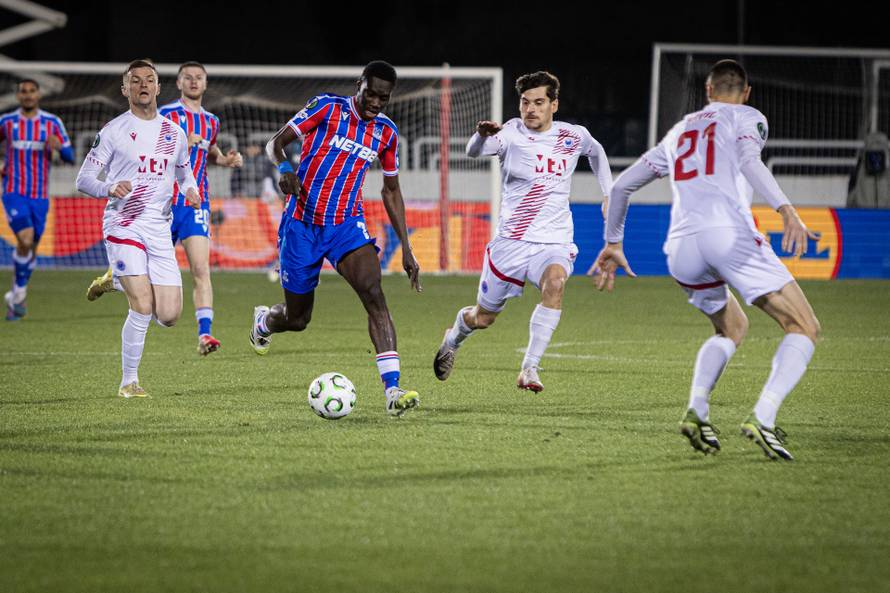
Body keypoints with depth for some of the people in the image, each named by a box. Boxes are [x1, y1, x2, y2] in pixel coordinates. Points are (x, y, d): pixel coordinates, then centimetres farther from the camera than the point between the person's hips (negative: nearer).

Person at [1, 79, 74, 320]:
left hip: (39, 196, 2)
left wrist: (59, 146, -23)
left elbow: (70, 156, 0)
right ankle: (19, 294, -4)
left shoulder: (52, 123, 2)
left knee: (32, 249, 11)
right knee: (25, 240, -22)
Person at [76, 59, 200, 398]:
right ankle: (129, 382, -3)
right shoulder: (114, 131, -2)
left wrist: (190, 191, 2)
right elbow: (83, 180, -2)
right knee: (143, 307, -19)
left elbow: (184, 173, 26)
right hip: (123, 227, -4)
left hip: (159, 230, 4)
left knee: (169, 316, -4)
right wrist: (110, 188, -23)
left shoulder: (174, 133, 12)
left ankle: (122, 282, 28)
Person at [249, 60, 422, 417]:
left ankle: (392, 390, -32)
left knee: (374, 294, -23)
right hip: (302, 225, -2)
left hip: (347, 226, 2)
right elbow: (275, 143, -6)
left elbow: (391, 190, 15)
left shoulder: (386, 132, 5)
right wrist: (285, 168, -29)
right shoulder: (327, 108, -8)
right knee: (297, 319, 7)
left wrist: (406, 248, 11)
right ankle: (264, 321, 47)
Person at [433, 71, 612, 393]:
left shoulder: (574, 136, 4)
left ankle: (529, 370, -33)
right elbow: (474, 151, -28)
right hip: (511, 241, -1)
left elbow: (596, 152, 29)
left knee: (555, 282, -34)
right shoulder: (512, 133, -7)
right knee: (483, 318, 10)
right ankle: (454, 336, 49)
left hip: (554, 243, 1)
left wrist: (608, 194, 19)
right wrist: (482, 135, -50)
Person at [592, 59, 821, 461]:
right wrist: (785, 209, -21)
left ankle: (696, 412, 5)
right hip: (729, 233, -6)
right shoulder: (747, 118, 15)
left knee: (732, 328, 29)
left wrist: (613, 243, 45)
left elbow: (622, 184, 34)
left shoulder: (679, 131, 31)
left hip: (680, 248, 6)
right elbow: (748, 160, -9)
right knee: (805, 328, -1)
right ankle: (762, 419, -22)